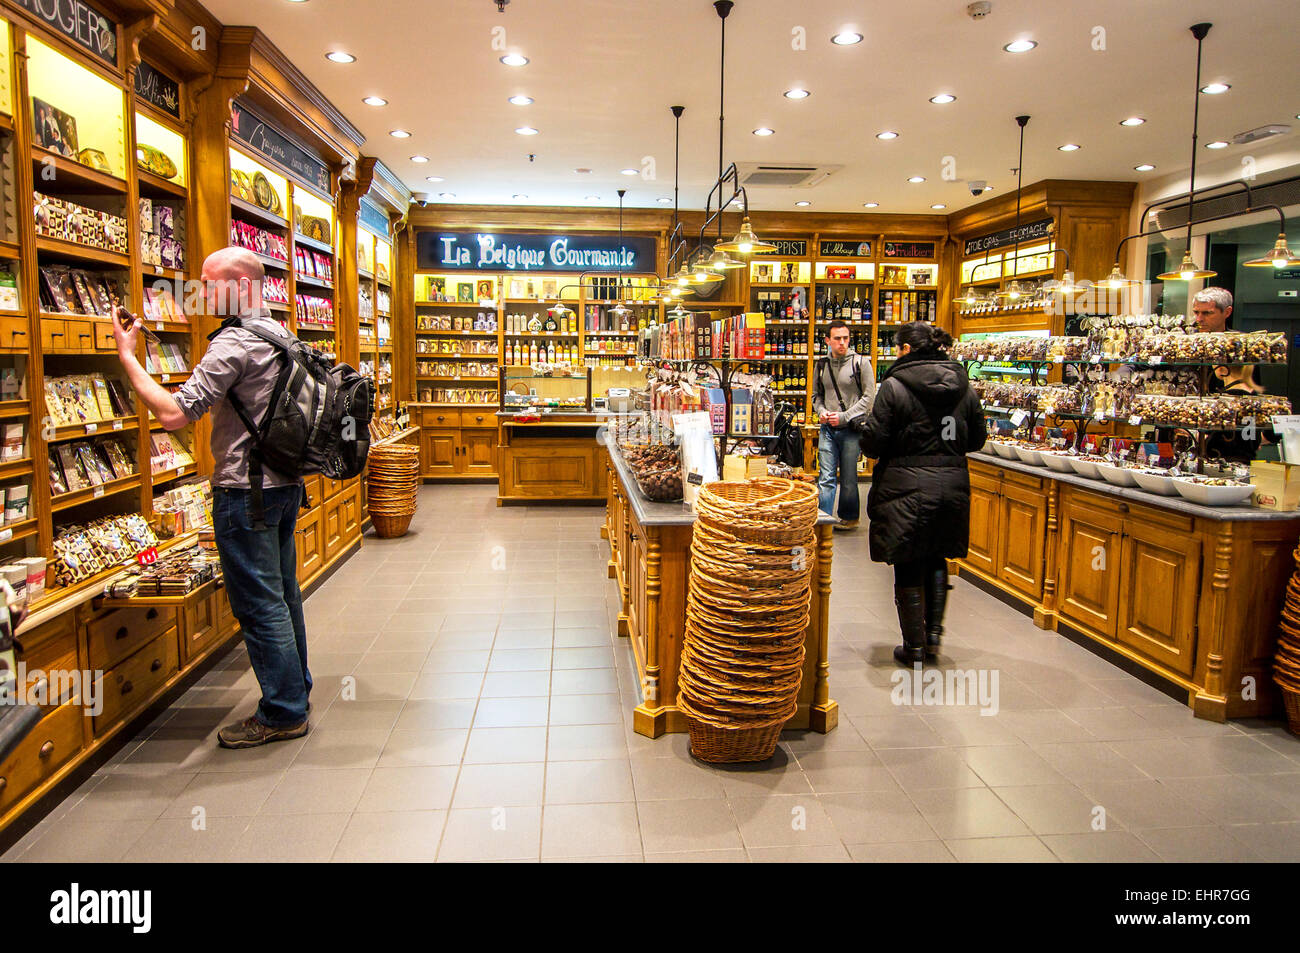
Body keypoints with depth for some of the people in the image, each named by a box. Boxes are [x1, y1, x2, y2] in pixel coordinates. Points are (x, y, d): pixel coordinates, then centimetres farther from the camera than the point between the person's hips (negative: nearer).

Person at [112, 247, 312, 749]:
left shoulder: (233, 343, -17)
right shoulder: (280, 335, 12)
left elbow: (175, 413, -22)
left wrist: (128, 357, -13)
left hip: (247, 492, -10)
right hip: (285, 482, 10)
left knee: (258, 604, -1)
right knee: (282, 594, 17)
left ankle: (283, 713, 8)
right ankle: (295, 692, 28)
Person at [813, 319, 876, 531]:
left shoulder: (860, 362, -3)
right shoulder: (821, 365, 9)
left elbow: (869, 397, -7)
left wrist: (844, 416, -14)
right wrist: (821, 411, -3)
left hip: (851, 428, -3)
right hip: (827, 428, 3)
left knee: (848, 478, 6)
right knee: (825, 477, 0)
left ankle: (849, 517, 22)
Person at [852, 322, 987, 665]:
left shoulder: (894, 386, -12)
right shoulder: (963, 387, 5)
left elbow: (875, 443, -11)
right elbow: (977, 439, 12)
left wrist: (863, 425, 9)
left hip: (908, 488, -5)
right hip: (952, 486, 5)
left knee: (909, 568, 7)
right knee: (937, 561, 23)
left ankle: (915, 646, 17)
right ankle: (933, 633, 21)